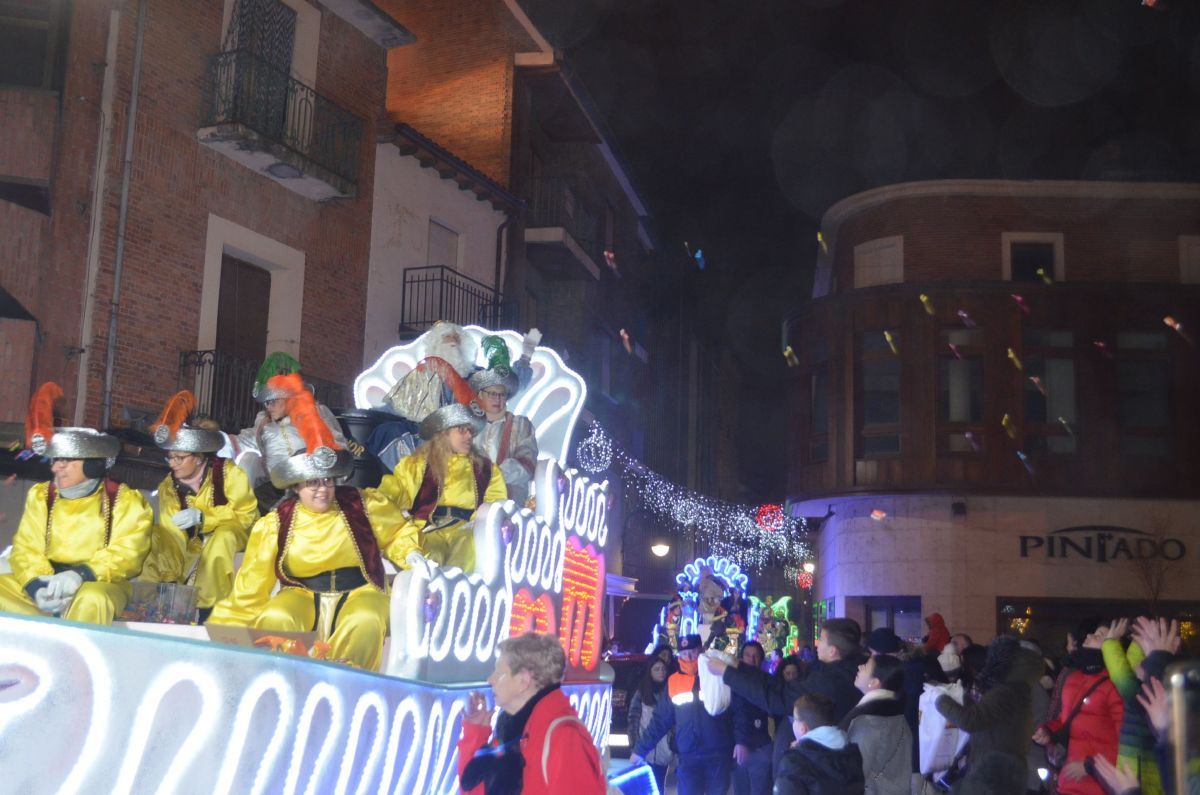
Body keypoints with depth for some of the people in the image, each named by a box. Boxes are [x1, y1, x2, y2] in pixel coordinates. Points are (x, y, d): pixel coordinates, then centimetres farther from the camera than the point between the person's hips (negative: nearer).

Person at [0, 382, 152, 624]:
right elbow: (26, 548, 4)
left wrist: (80, 575, -28)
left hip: (99, 584, -5)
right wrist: (37, 584, -19)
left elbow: (126, 554, -12)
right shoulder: (41, 496, 11)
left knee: (90, 600, -38)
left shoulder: (125, 501, -3)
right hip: (47, 583, 5)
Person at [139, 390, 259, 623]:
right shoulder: (168, 486, -7)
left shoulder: (229, 473, -18)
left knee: (222, 538, -37)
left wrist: (202, 518, -31)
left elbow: (246, 515, -20)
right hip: (195, 545, 4)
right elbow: (171, 539, -11)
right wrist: (165, 578, -27)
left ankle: (208, 609, -30)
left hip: (234, 537, -4)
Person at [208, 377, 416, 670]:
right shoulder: (275, 524, 1)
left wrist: (411, 554, -2)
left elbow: (396, 533, 19)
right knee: (274, 620, -34)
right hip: (302, 596, 1)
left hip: (358, 593, -1)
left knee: (365, 623, -37)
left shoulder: (363, 506, 1)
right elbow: (248, 592, 6)